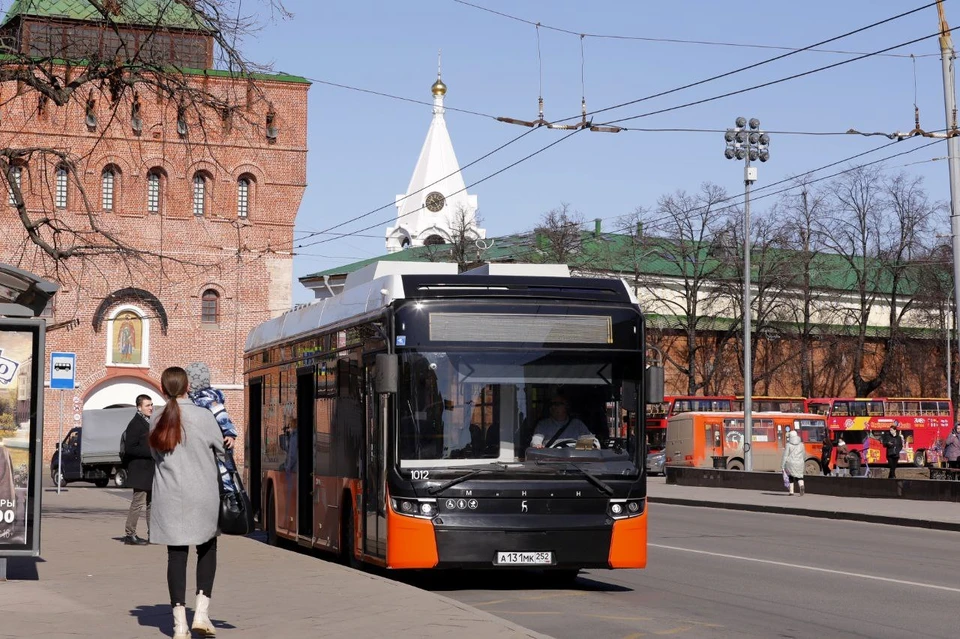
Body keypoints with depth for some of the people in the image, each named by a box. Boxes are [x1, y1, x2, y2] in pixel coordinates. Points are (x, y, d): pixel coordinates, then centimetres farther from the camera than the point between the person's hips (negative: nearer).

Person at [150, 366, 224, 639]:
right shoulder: (203, 416, -8)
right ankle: (201, 612, 4)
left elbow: (155, 454, 10)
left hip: (169, 498, 2)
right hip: (202, 496, -2)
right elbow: (221, 448, 2)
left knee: (176, 555, 5)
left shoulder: (157, 421, 2)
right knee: (207, 549, 15)